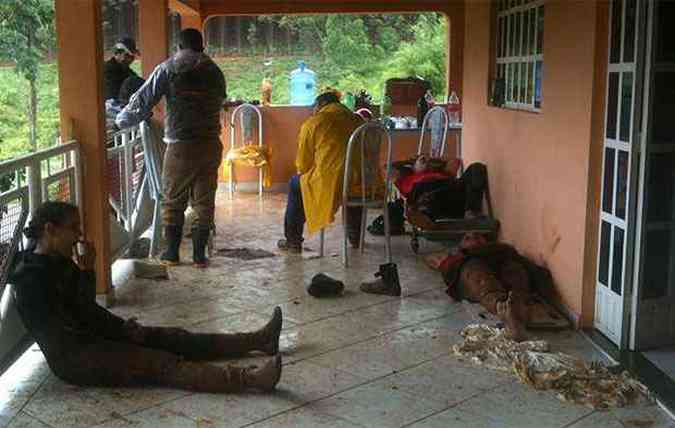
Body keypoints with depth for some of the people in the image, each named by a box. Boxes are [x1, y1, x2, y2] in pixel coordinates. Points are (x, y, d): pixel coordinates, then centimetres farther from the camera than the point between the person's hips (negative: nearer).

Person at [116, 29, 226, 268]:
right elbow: (220, 103, 13)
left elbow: (143, 100, -2)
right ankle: (199, 254, 11)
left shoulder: (168, 69, -1)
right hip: (211, 144, 3)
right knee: (204, 201, 8)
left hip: (180, 146, -2)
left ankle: (172, 253, 15)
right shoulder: (215, 71, 8)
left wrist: (123, 120, 12)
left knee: (173, 201, 10)